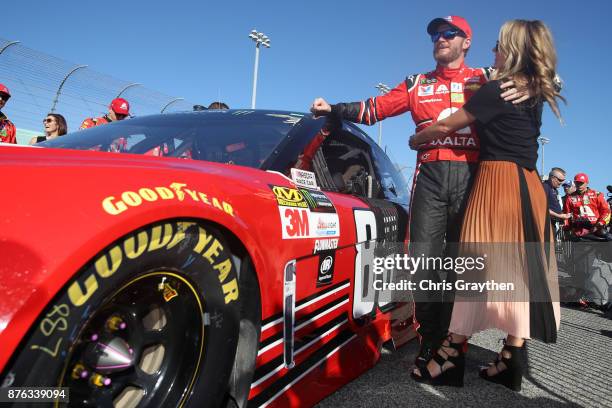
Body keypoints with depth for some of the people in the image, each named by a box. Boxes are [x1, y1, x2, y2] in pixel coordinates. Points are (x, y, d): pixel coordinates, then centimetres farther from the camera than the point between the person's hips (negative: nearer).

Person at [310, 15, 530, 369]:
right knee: (424, 258, -3)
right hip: (430, 177, 1)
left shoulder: (487, 78, 15)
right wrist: (332, 109, 2)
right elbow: (373, 109, 13)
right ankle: (430, 340, 12)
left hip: (470, 176, -1)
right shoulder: (417, 84, 20)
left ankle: (452, 340, 19)